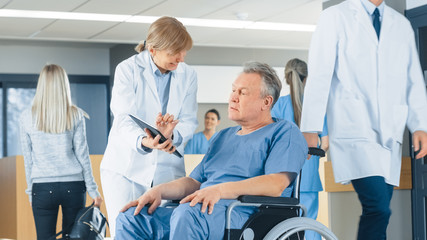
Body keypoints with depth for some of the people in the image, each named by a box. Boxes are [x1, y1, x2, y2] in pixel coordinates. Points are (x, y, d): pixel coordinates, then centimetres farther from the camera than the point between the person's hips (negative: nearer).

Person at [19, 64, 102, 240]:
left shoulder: (27, 117, 0)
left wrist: (30, 191, 13)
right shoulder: (75, 115, -1)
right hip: (73, 186, 1)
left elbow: (28, 159, 4)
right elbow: (82, 154, 1)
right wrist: (93, 190, 8)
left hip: (42, 187, 0)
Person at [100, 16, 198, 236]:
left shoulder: (188, 75, 4)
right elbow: (124, 119, -18)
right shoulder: (127, 70, -7)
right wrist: (144, 141, -40)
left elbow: (189, 121, -2)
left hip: (168, 169, 3)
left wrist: (170, 135, -26)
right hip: (127, 167, -2)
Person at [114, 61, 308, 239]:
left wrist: (220, 190, -24)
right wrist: (159, 190, 5)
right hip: (205, 211, 8)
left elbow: (276, 184, -13)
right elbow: (194, 182, 27)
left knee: (187, 214, -38)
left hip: (245, 214, -8)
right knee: (131, 217, -11)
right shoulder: (224, 137, 30)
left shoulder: (284, 132, 4)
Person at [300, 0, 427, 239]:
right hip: (354, 129, -5)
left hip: (390, 133, 5)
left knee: (378, 212, 2)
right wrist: (310, 129, -8)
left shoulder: (402, 25, 17)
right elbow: (319, 76, -1)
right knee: (378, 208, -19)